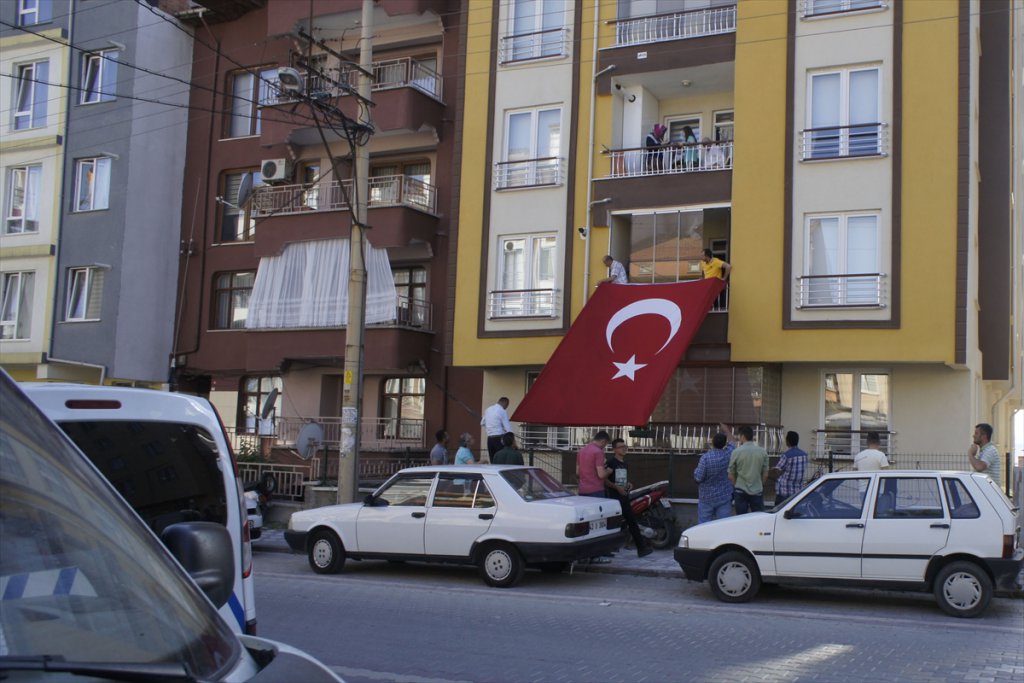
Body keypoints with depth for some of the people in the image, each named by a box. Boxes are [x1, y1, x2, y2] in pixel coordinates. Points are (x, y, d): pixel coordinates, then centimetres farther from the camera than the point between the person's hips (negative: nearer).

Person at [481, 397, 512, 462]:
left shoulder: (488, 410, 12)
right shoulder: (503, 411, -8)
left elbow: (482, 423, 24)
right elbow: (507, 427, -13)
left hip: (490, 438, 7)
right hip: (499, 438, -7)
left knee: (493, 461, 7)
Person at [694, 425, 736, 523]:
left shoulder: (705, 457, -19)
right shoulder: (728, 454, -7)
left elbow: (698, 477, -16)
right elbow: (731, 442, 15)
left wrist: (695, 471, 6)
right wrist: (726, 430, 30)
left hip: (706, 498, -3)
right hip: (724, 497, 3)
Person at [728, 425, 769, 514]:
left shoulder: (737, 452, -8)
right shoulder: (762, 452, -1)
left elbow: (731, 476, -3)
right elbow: (765, 474, 4)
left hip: (741, 491, -2)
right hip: (757, 491, 2)